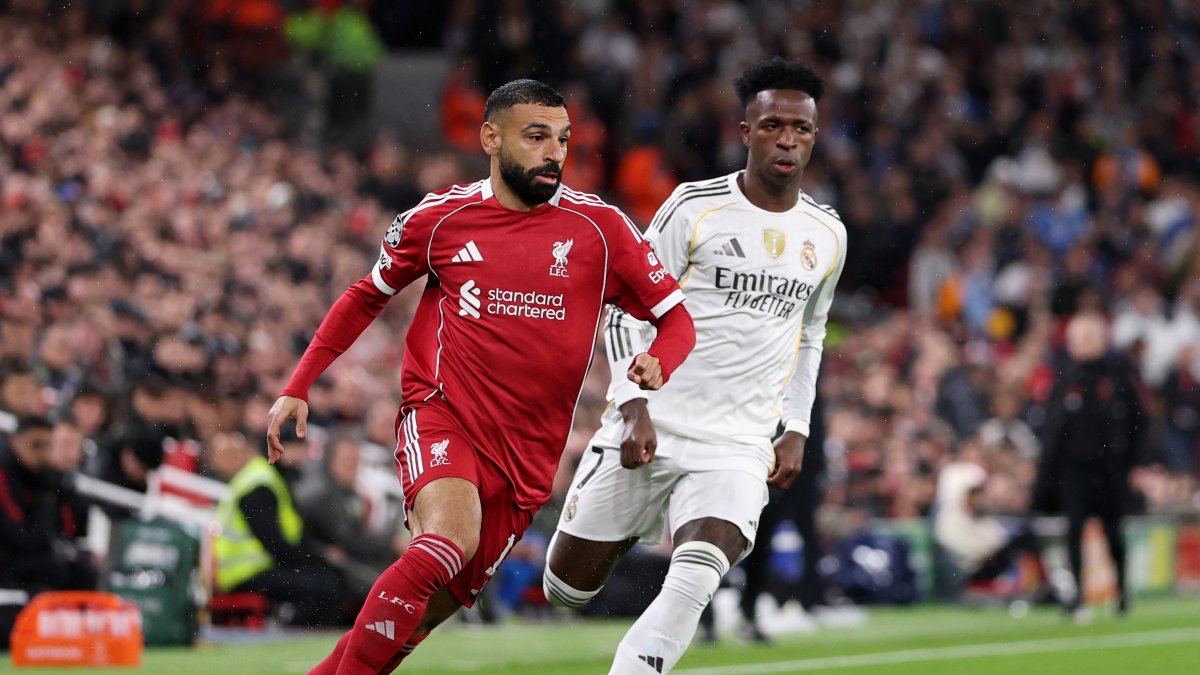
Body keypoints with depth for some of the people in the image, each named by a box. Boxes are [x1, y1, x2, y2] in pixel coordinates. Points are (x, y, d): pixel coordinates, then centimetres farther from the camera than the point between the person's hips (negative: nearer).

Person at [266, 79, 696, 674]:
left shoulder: (599, 228, 3)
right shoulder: (438, 219, 3)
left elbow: (675, 317, 8)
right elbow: (366, 298, 18)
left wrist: (656, 364, -15)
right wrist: (297, 390, 13)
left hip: (526, 455, 2)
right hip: (441, 419, -2)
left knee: (423, 614, 2)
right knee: (450, 539, -33)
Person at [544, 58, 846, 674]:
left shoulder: (827, 236, 9)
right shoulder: (695, 207, -5)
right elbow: (627, 309, -3)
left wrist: (796, 430, 14)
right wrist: (635, 407, -13)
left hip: (739, 450, 2)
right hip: (650, 431, -2)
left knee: (693, 585, -24)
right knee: (568, 587, 5)